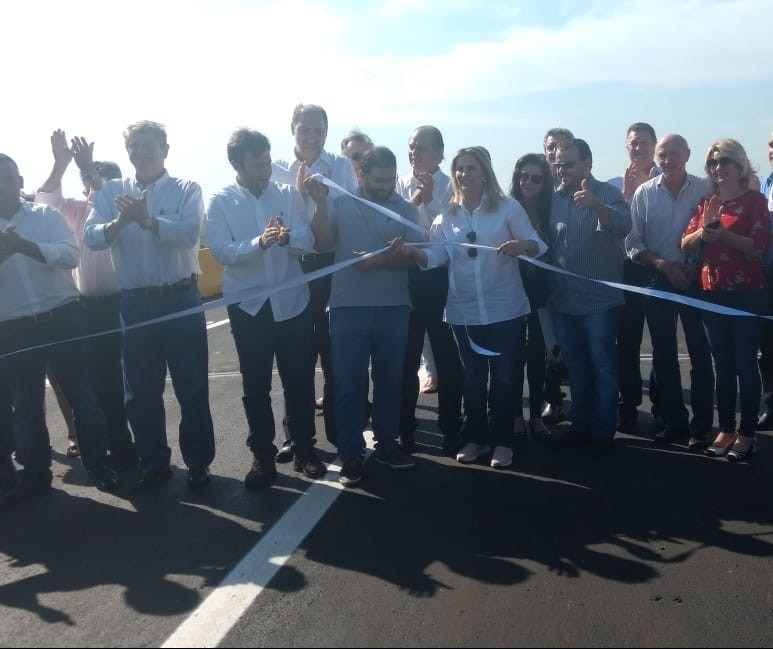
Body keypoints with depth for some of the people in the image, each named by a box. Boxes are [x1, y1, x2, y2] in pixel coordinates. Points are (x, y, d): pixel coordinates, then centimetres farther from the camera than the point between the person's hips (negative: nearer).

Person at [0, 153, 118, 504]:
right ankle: (34, 474, 24)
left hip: (61, 318, -2)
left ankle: (98, 464, 15)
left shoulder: (46, 215, 2)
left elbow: (70, 255, -12)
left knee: (82, 394, 3)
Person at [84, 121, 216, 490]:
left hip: (180, 298, -3)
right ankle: (154, 463, 26)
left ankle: (198, 462, 18)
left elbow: (189, 234, -18)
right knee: (140, 389, 11)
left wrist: (147, 219, -32)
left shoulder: (186, 190, -1)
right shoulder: (111, 192, 8)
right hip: (135, 303, 3)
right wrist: (118, 223, -27)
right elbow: (91, 238, -6)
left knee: (192, 386, 5)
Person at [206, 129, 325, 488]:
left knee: (299, 379, 8)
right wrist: (259, 243, -31)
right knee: (255, 385, 8)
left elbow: (307, 240, -8)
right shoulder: (220, 202, -4)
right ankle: (262, 455, 21)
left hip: (292, 300, 1)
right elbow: (221, 250, -15)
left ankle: (304, 449, 24)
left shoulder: (289, 195, 1)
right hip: (247, 303, -1)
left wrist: (287, 238, -31)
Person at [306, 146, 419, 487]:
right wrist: (320, 204, -18)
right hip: (348, 306, -1)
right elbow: (324, 242, -8)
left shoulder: (406, 209, 3)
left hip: (393, 308, 1)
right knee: (348, 383, 3)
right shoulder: (340, 203, 3)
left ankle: (386, 444, 26)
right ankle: (350, 454, 12)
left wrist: (378, 259, -18)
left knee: (389, 380, 11)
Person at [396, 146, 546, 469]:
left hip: (504, 309, -3)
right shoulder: (447, 214, 7)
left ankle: (502, 441, 17)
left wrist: (522, 245, -29)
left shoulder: (508, 207, -3)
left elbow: (537, 244, -7)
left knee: (504, 377, 4)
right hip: (464, 311, 3)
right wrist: (412, 251, -23)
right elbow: (436, 255, -3)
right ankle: (475, 437, 26)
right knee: (472, 378, 13)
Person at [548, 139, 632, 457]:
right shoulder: (553, 199, 6)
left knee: (603, 368, 3)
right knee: (576, 366, 15)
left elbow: (623, 227, -25)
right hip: (563, 300, 5)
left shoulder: (607, 194, -6)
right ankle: (580, 425, 27)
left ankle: (603, 432, 13)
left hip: (599, 299, -5)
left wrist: (595, 205, -43)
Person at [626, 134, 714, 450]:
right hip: (658, 281, 2)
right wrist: (662, 264, -12)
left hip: (696, 280, -2)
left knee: (700, 354, 2)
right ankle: (674, 421, 21)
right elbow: (633, 242, 0)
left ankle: (701, 426, 11)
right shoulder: (644, 193, 2)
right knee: (664, 355, 9)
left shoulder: (704, 189, -2)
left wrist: (698, 267, -15)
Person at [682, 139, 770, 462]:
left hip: (747, 294, -5)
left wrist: (722, 234, -21)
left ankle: (747, 434, 6)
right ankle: (725, 430, 17)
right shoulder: (706, 203, 13)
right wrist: (704, 230, -14)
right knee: (722, 365, 10)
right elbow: (686, 246, 5)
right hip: (712, 294, 5)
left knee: (745, 364, -2)